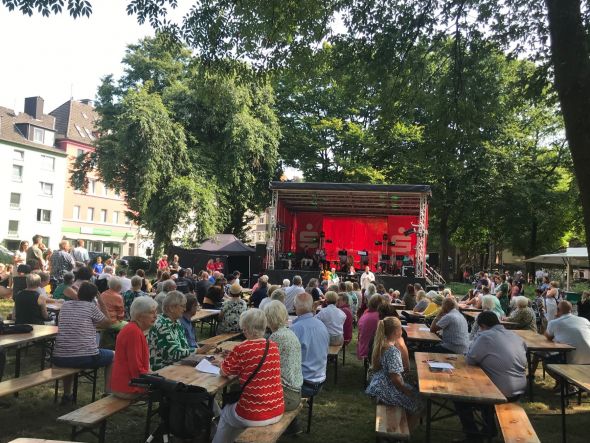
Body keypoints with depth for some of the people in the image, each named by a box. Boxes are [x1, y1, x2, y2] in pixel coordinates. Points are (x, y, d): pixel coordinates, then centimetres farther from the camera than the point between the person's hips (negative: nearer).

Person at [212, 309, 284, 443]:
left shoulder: (242, 349, -18)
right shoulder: (274, 347, -1)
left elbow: (223, 372, -1)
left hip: (253, 416, -5)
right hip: (277, 412, 5)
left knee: (225, 414, 28)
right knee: (233, 409, 33)